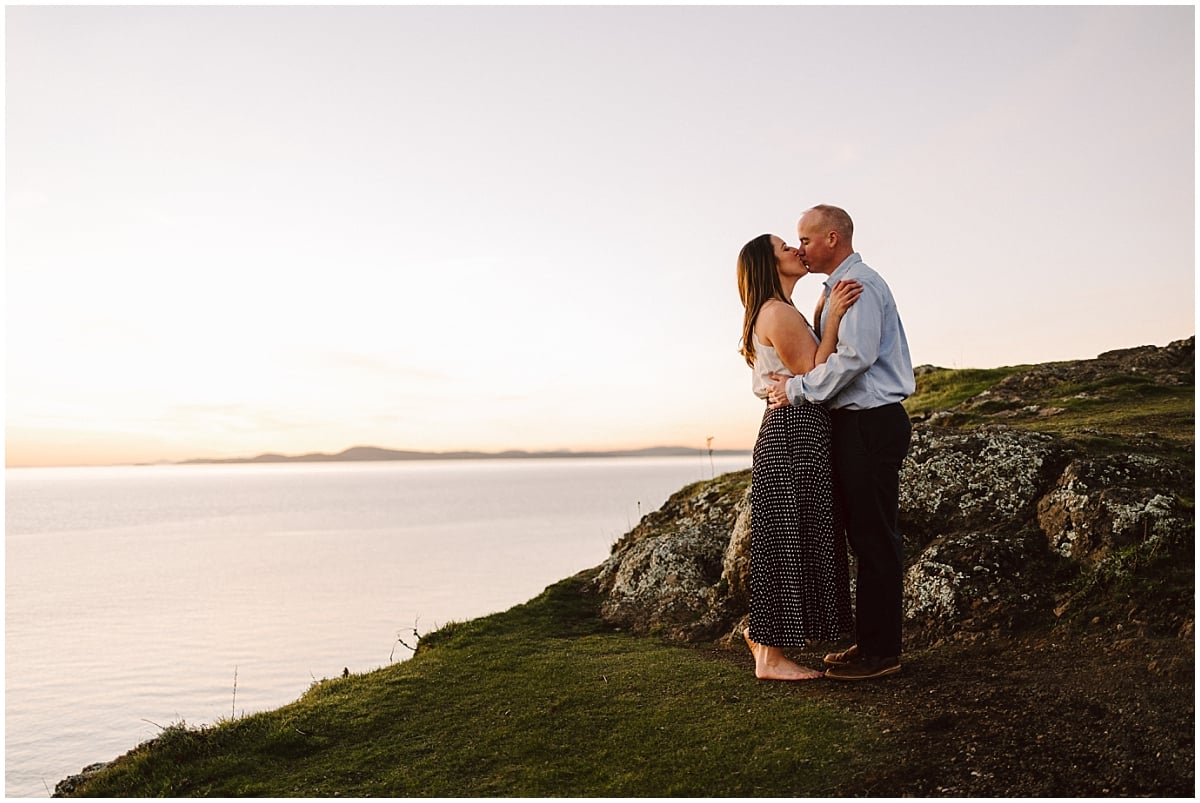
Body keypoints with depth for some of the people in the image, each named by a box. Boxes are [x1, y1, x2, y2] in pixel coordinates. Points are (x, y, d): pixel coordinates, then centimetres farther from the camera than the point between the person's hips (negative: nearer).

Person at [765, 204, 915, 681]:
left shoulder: (858, 284, -11)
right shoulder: (838, 288, 21)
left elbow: (855, 356, -23)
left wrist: (797, 390, -15)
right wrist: (795, 382, 5)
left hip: (870, 423, -10)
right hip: (858, 423, 10)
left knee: (874, 538, -5)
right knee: (867, 536, 13)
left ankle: (880, 652, 3)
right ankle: (870, 643, 21)